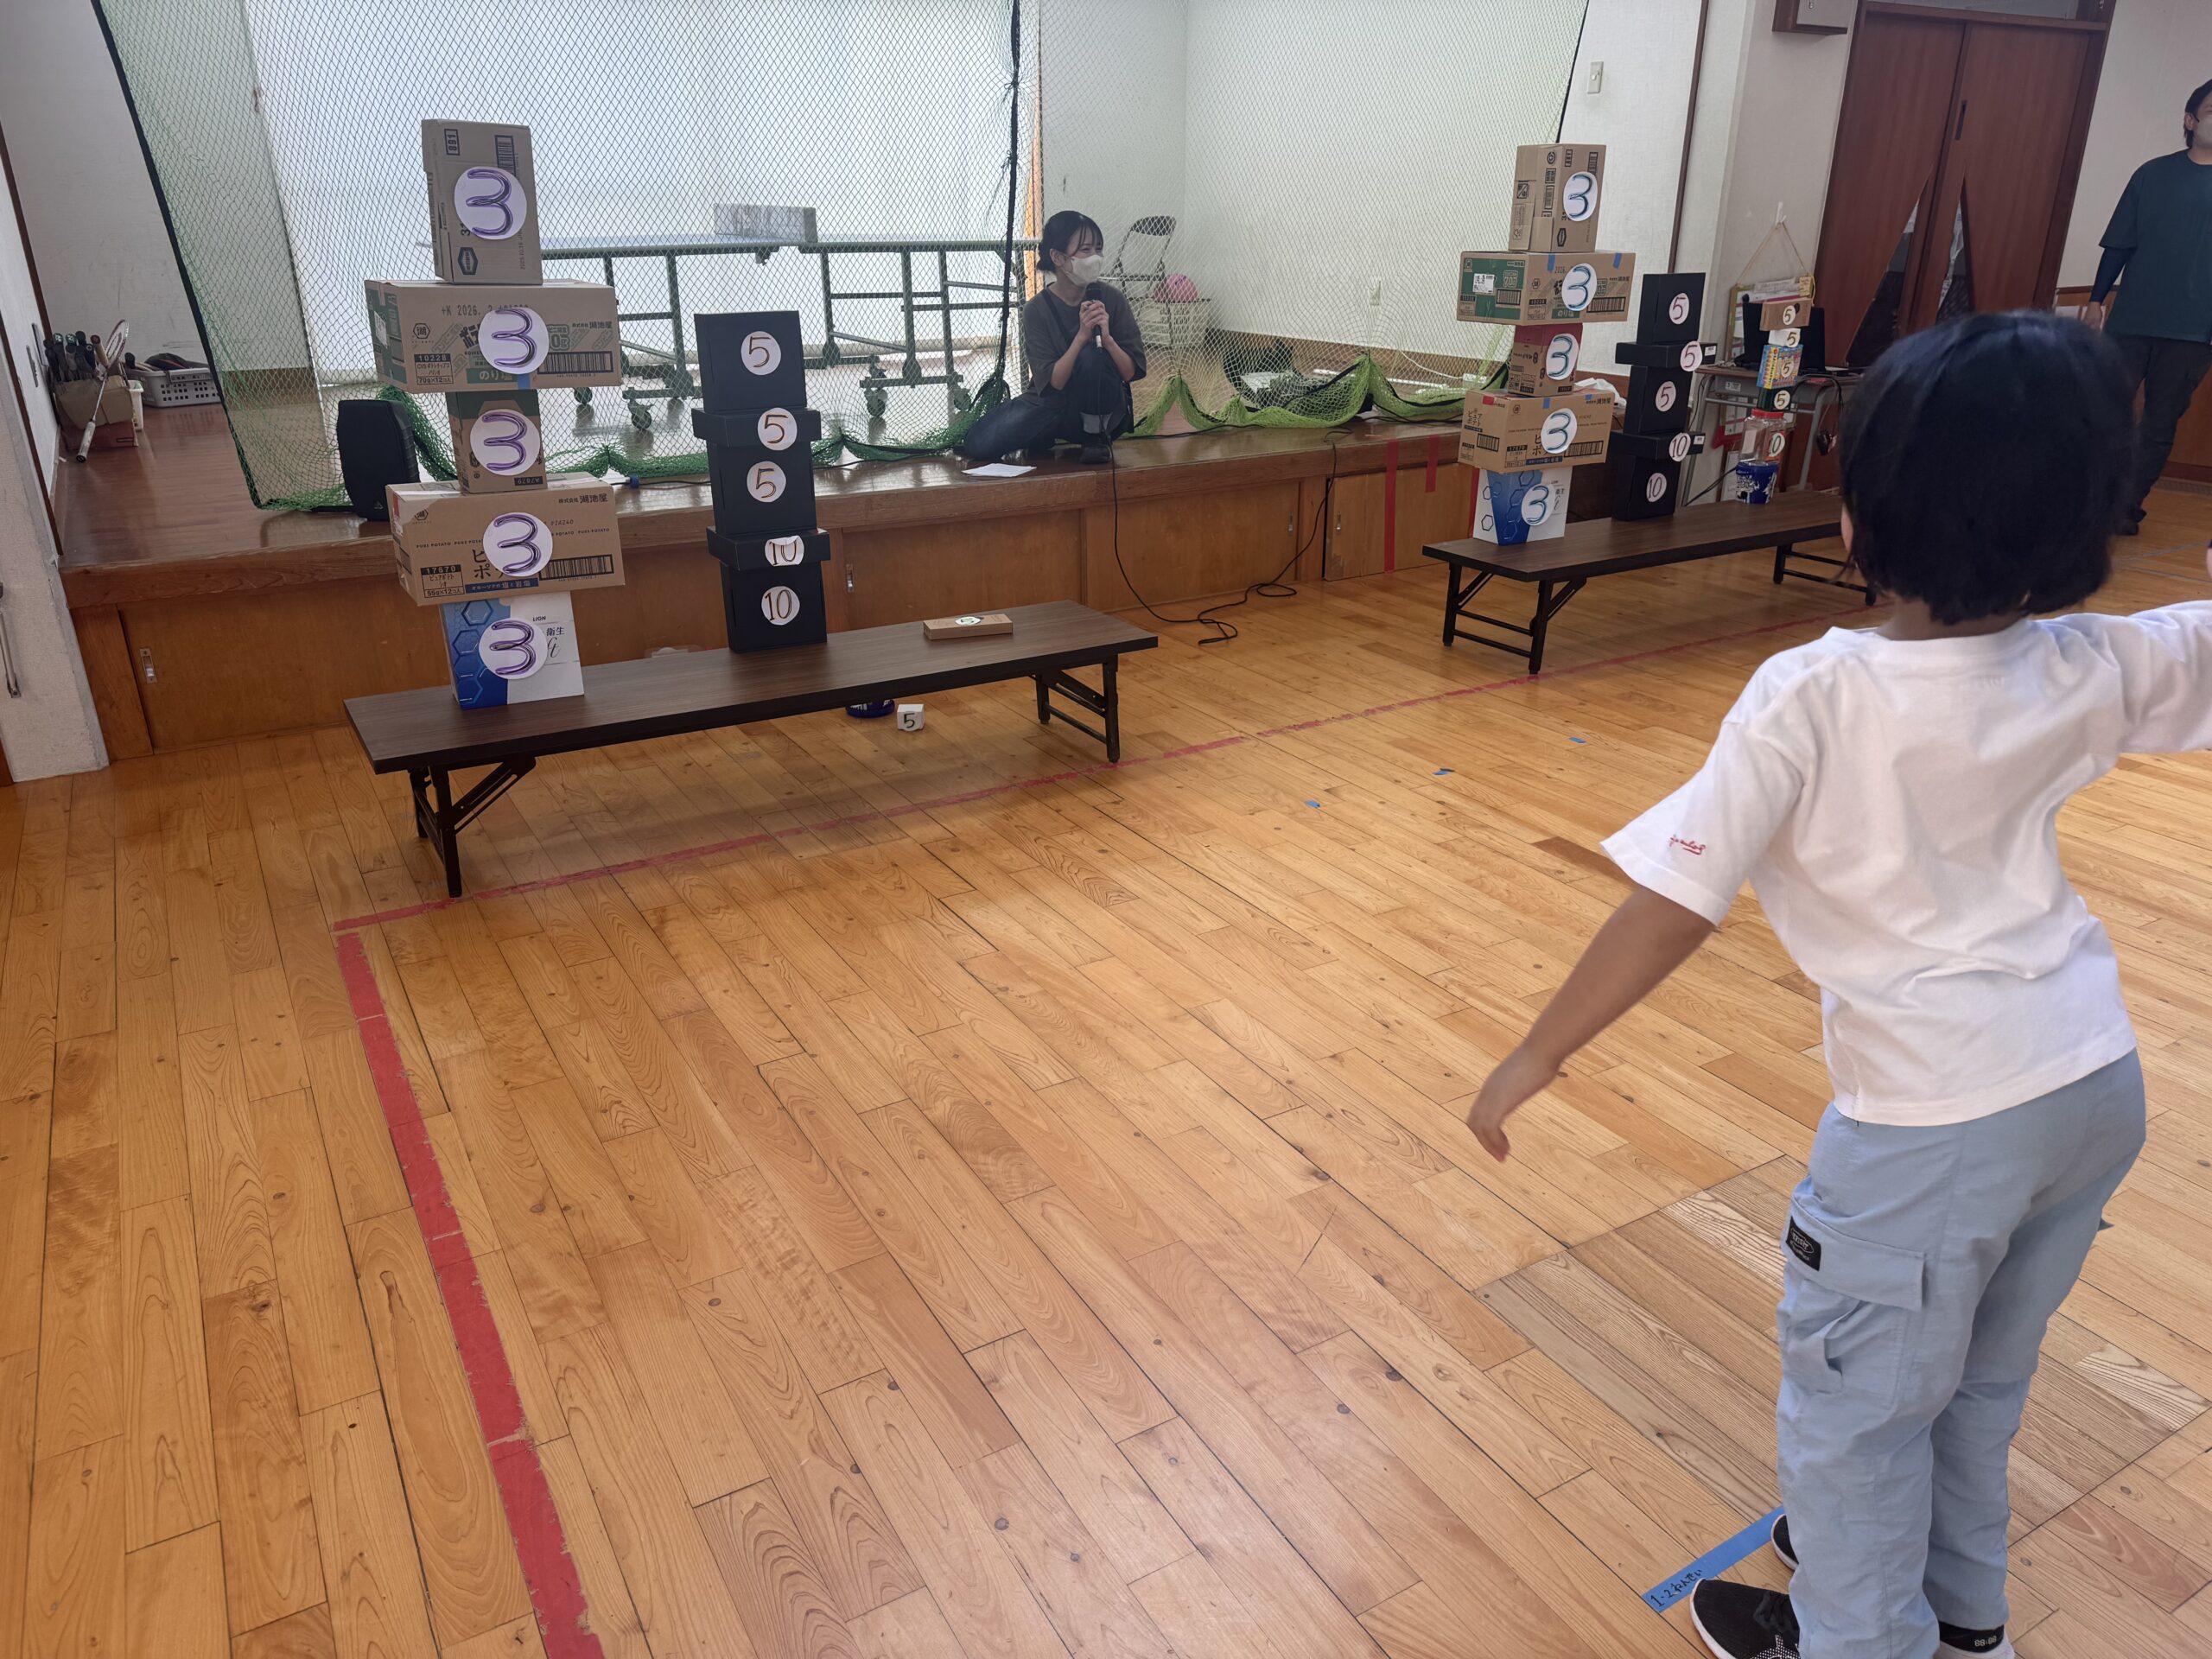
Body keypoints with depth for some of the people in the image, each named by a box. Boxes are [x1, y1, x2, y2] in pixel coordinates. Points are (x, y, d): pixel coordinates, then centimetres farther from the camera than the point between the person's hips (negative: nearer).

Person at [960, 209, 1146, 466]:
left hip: (1105, 412, -1)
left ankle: (1097, 436, -8)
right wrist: (1081, 336, -30)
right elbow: (1052, 383, -18)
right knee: (978, 444, -20)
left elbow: (1132, 372, -9)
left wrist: (1106, 337, -28)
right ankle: (1044, 439, 9)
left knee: (1093, 356, -32)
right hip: (1053, 407, 1)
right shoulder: (1037, 310, -10)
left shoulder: (1110, 298, -8)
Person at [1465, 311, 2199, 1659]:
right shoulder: (2090, 673, -6)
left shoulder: (1814, 698, -21)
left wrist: (1539, 1054, -14)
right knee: (1981, 1370, 28)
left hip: (1935, 1108, -7)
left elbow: (1675, 908, -23)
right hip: (2097, 1077, 7)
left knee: (1854, 1395, 16)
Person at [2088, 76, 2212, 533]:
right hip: (2133, 319, -1)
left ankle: (2128, 507, 9)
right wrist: (2097, 300, -1)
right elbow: (2119, 244, 7)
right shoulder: (2154, 174, 6)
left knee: (2161, 423, 3)